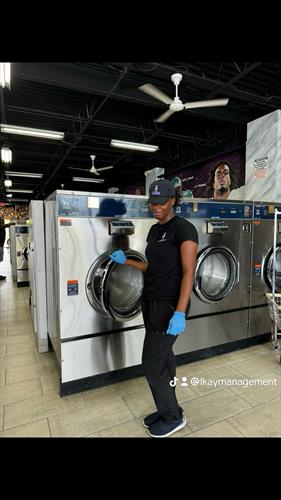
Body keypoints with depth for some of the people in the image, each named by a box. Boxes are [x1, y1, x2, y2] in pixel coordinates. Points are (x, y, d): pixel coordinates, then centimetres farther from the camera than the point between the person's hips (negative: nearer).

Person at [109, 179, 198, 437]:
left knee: (152, 363, 2)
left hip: (169, 305, -8)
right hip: (151, 303, 8)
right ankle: (166, 409, 38)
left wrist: (180, 313, -25)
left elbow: (188, 272, -19)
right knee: (164, 358, 19)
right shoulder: (154, 229, 10)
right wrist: (126, 261, 16)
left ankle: (174, 417, 26)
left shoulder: (184, 228, -15)